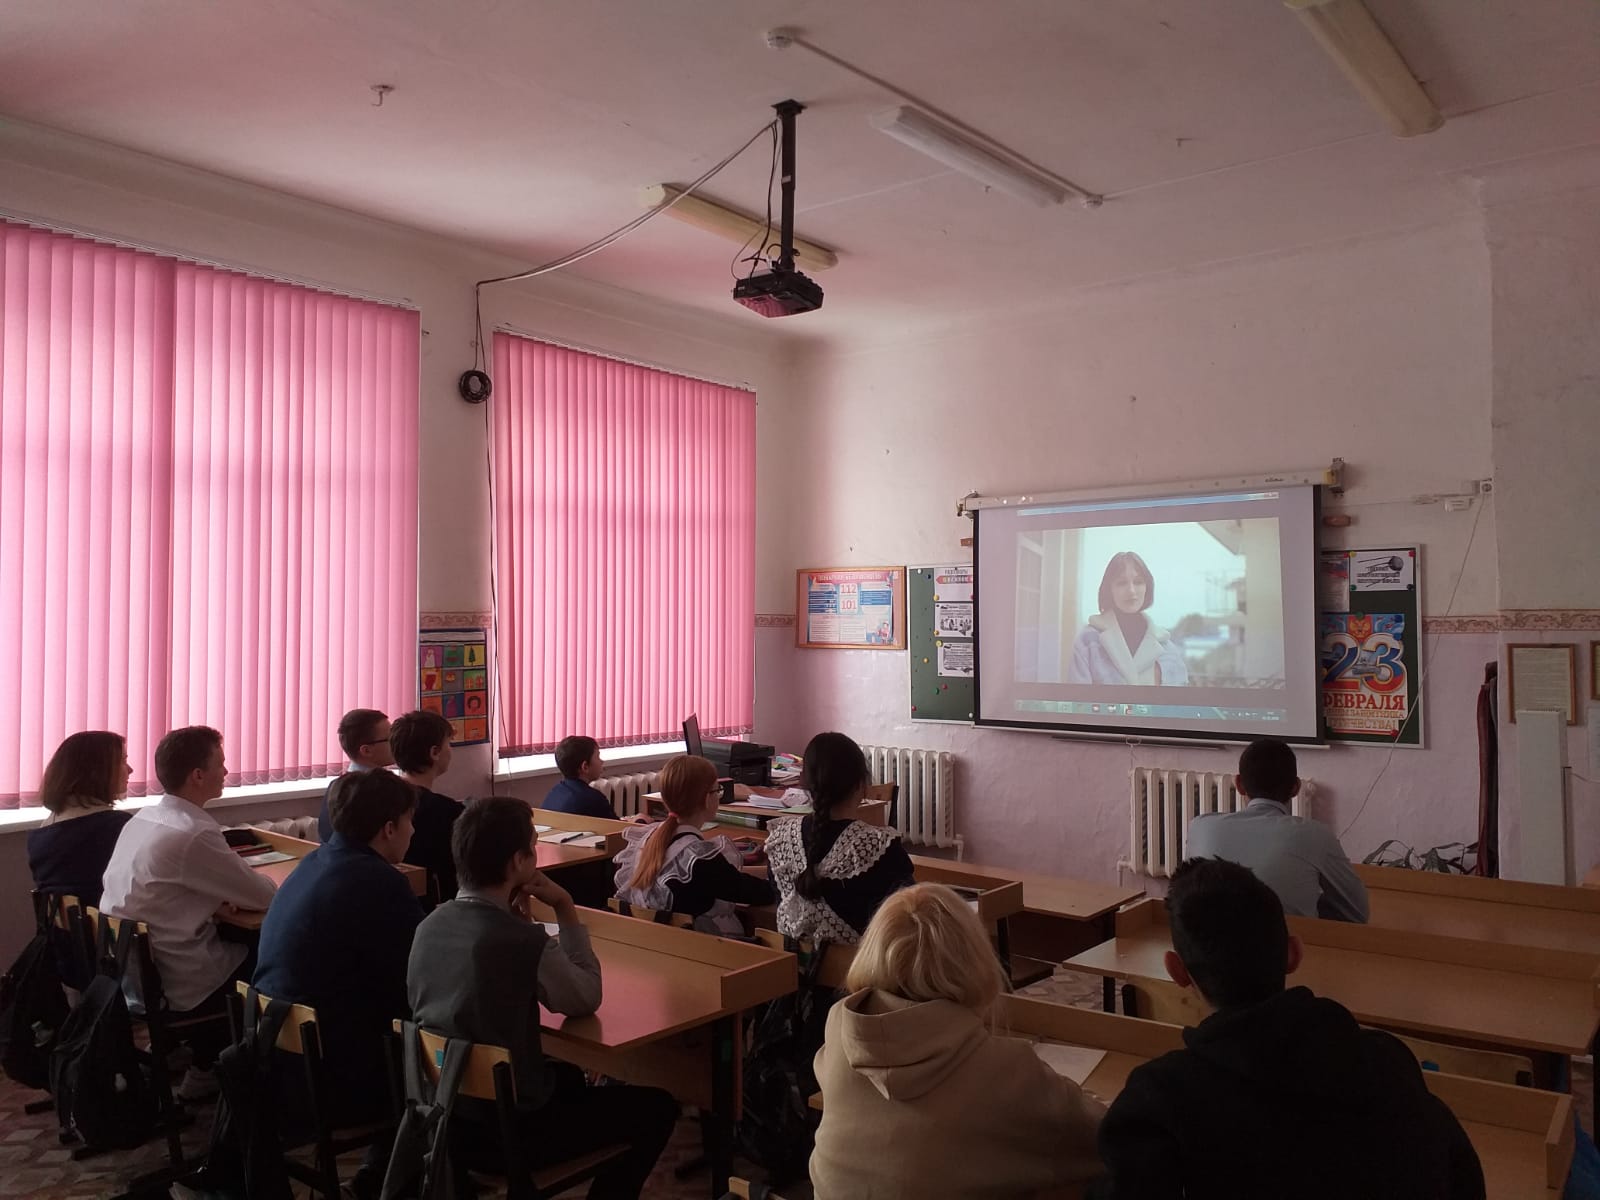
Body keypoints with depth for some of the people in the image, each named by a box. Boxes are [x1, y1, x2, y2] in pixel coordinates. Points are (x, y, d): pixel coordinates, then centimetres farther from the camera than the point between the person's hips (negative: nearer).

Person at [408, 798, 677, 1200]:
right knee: (657, 1107, 9)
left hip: (440, 1114, 8)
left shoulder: (431, 923, -5)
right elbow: (587, 998, -10)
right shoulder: (524, 941, -28)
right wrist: (565, 910, -8)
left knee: (568, 1076, 33)